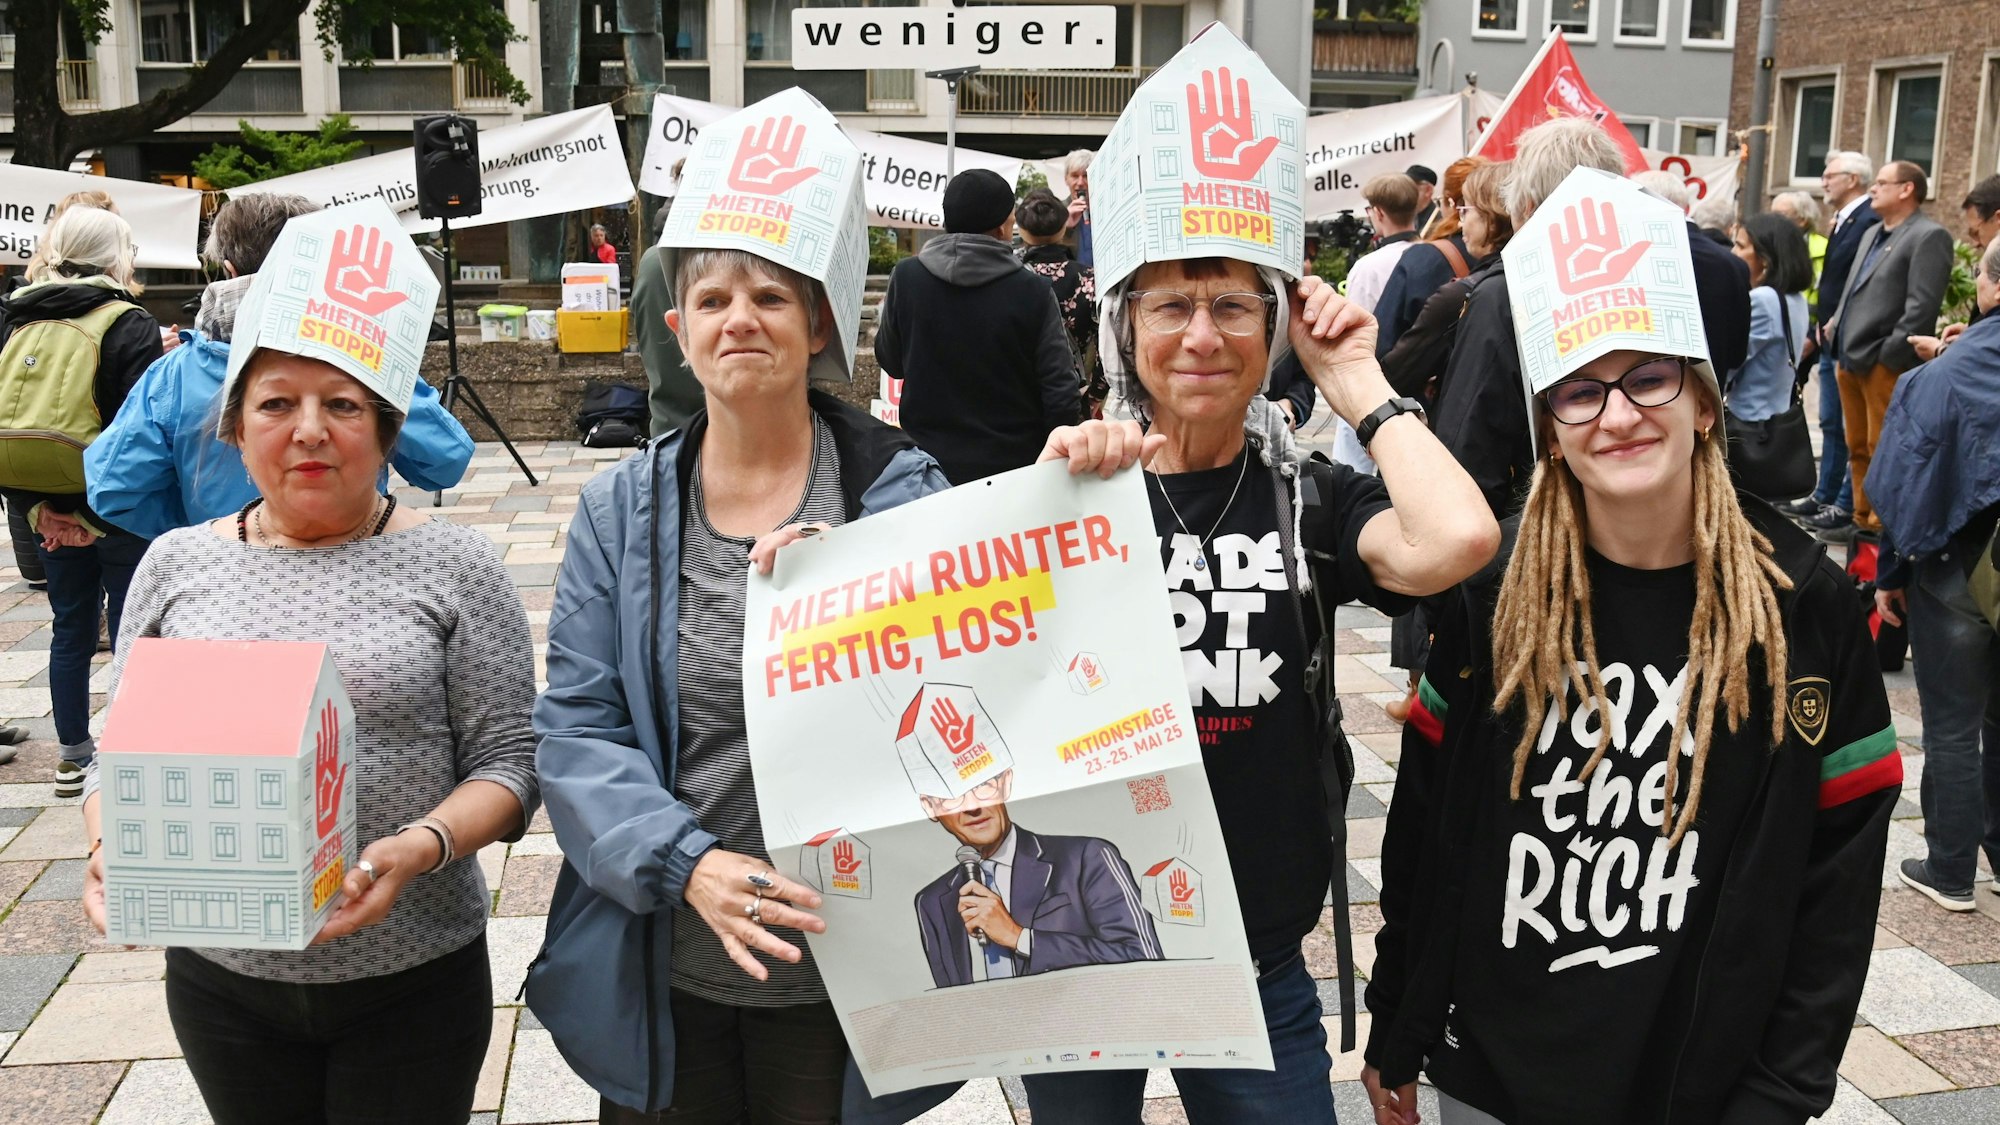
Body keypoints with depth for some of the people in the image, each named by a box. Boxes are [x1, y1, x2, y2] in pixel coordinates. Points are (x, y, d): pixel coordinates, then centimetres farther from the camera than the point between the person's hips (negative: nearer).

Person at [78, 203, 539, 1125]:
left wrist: (422, 846, -24)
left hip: (411, 979, -2)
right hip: (222, 976, 3)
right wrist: (110, 849, -12)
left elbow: (508, 756, -7)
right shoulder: (177, 564, 4)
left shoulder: (450, 566, -6)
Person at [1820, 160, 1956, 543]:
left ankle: (1881, 526, 2)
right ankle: (1862, 516, 22)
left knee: (1882, 450, -4)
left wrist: (1890, 355, -18)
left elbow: (1922, 305, -15)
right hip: (1850, 358, 9)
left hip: (1884, 364, -9)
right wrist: (1840, 342, 13)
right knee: (1859, 448, 14)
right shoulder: (1871, 234, 20)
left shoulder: (1929, 237, -8)